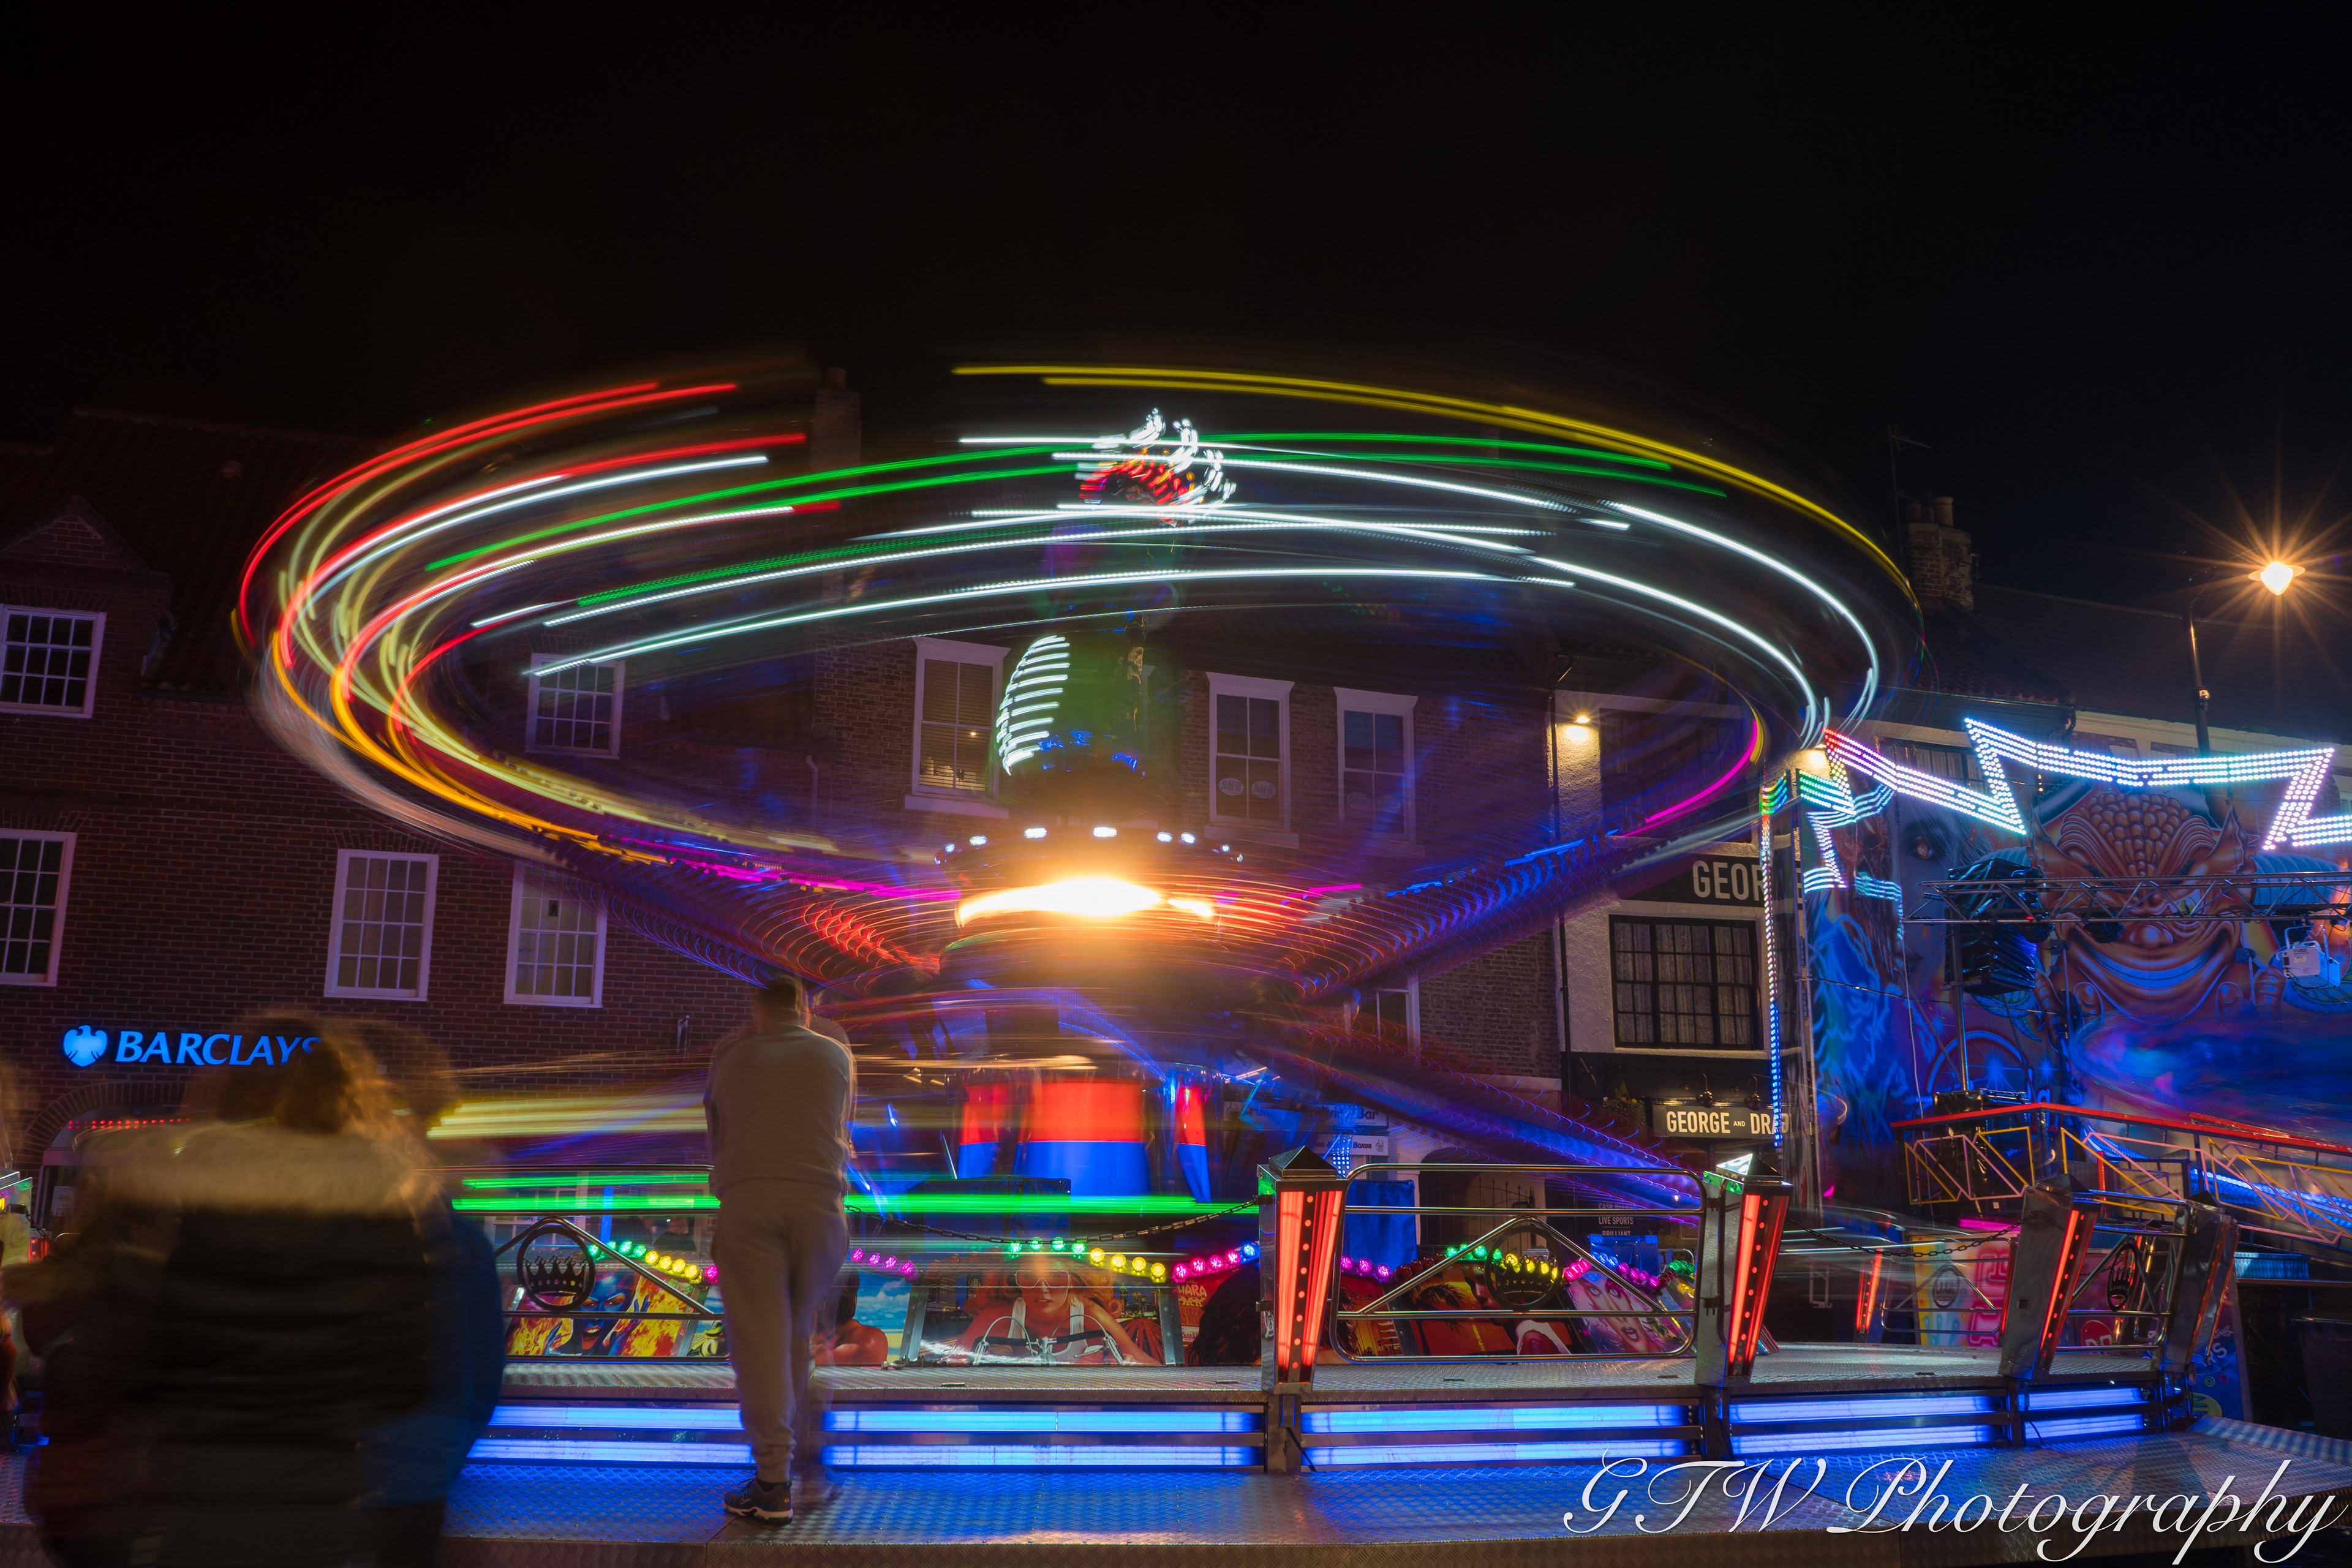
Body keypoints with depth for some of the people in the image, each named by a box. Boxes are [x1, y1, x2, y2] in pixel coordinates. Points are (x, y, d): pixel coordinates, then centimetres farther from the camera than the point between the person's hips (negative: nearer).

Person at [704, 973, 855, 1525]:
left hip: (747, 1203, -1)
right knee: (808, 1336, 11)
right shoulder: (837, 1056, 16)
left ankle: (773, 1481, -6)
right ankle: (811, 1467, 12)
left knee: (759, 1337, -4)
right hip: (819, 1201, 1)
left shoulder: (730, 1057, 16)